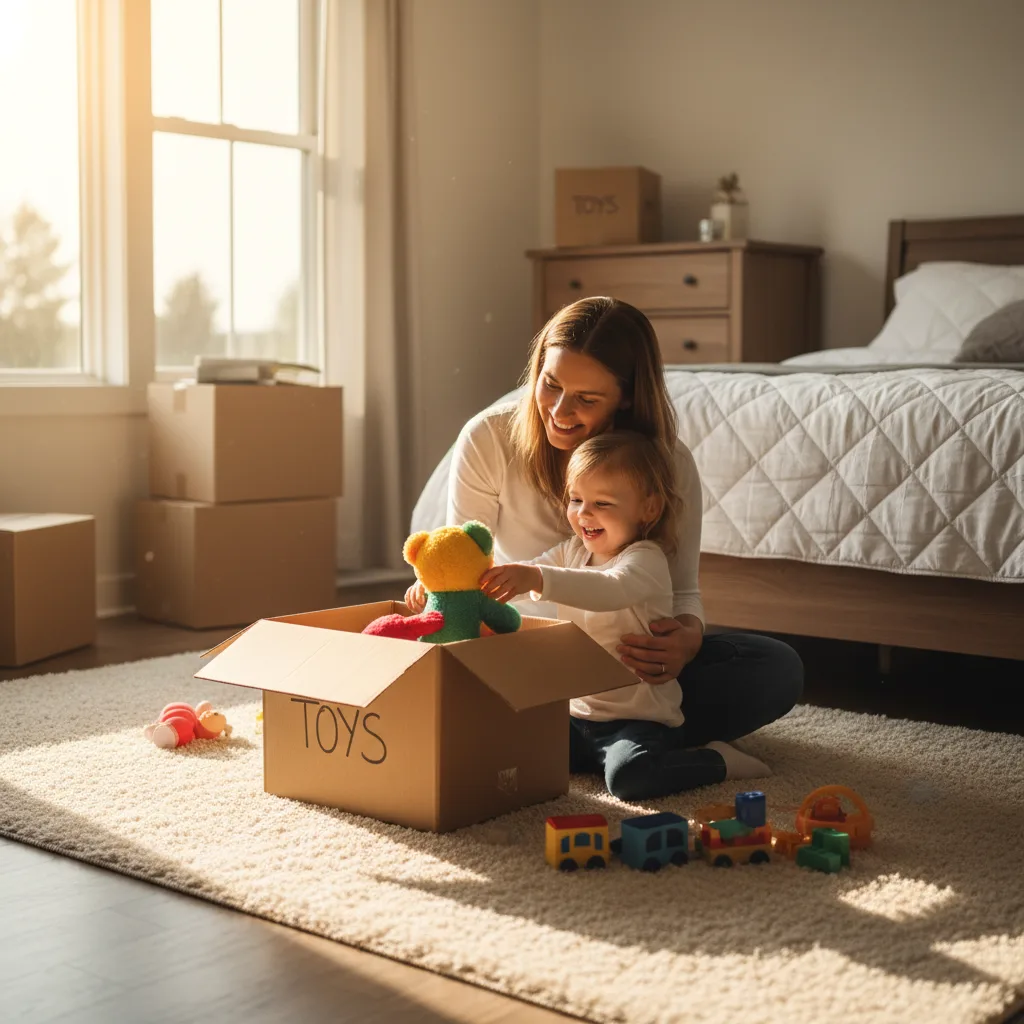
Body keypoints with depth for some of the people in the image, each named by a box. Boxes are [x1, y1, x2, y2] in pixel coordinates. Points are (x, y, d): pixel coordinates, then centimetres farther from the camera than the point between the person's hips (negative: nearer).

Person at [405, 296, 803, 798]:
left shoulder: (670, 465, -11)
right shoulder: (489, 438, -13)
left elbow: (682, 590, -9)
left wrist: (688, 637, -34)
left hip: (628, 659, 1)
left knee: (779, 667, -20)